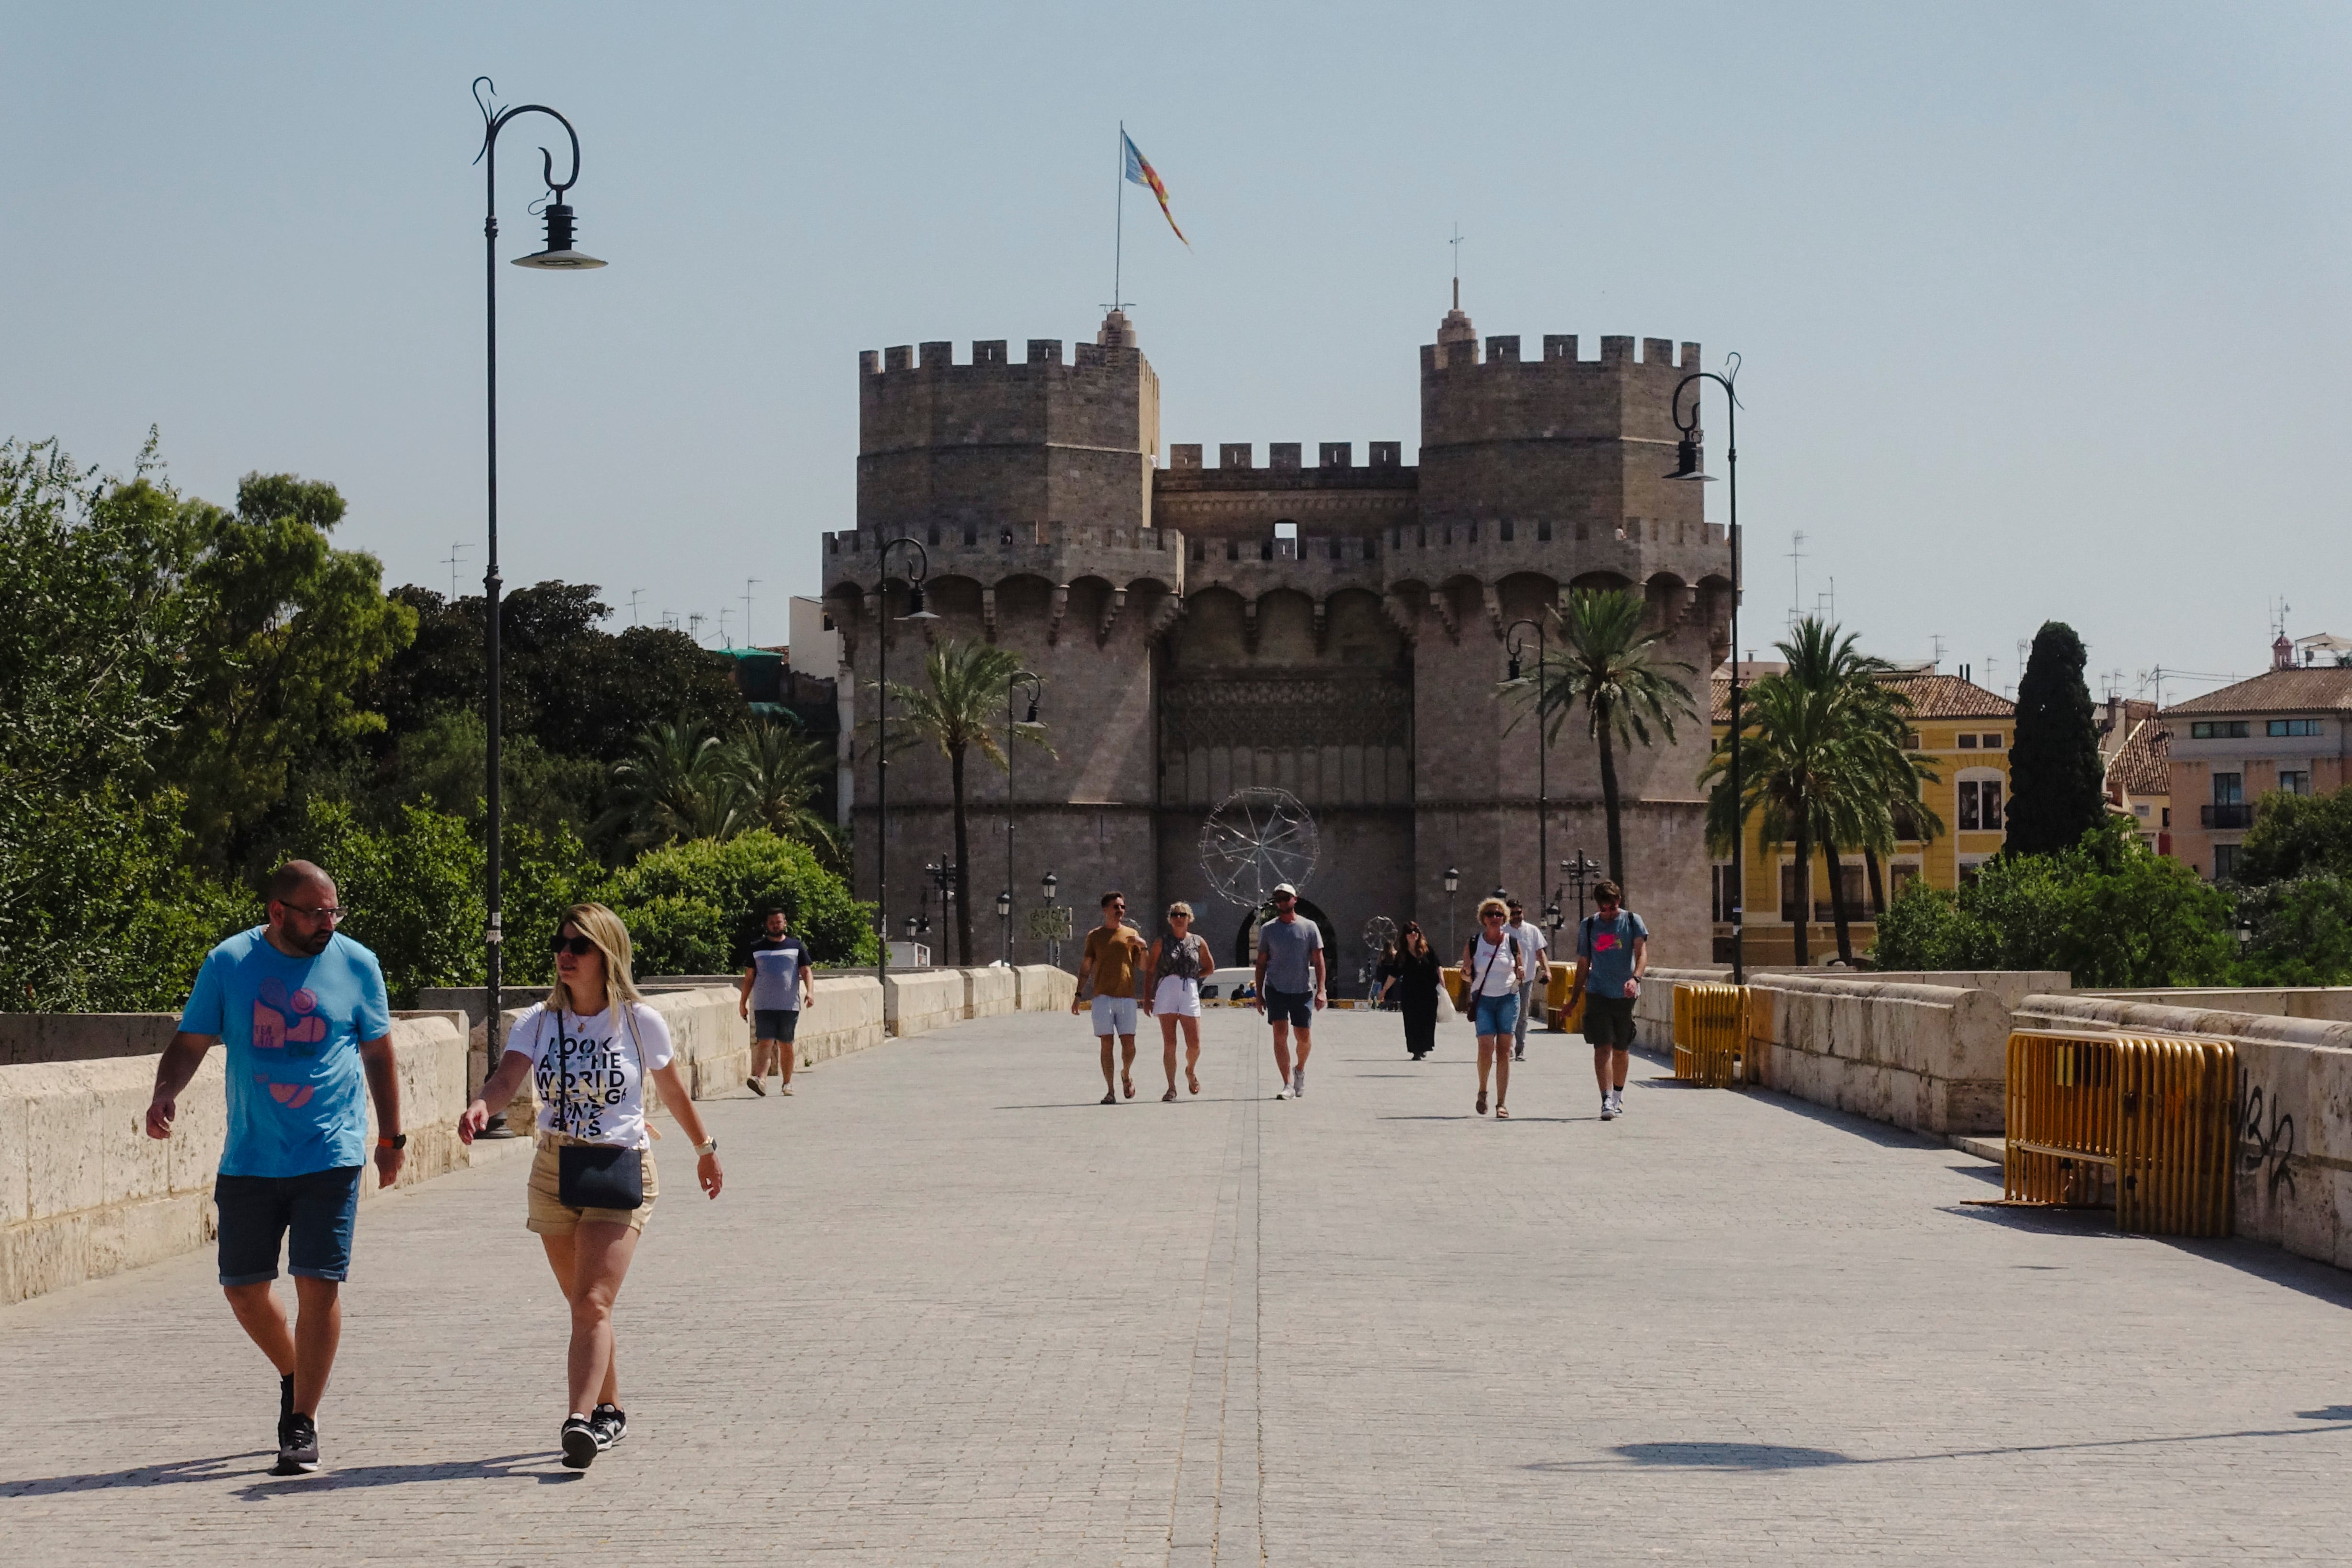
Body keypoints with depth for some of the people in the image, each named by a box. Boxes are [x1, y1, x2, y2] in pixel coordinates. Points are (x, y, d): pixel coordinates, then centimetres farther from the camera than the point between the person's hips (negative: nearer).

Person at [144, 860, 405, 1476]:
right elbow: (190, 1043, 3)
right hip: (249, 1160, 2)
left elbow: (378, 1053, 11)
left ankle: (303, 1425, 1)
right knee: (243, 1286, 7)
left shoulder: (357, 965, 2)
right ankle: (295, 1375, 35)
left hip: (331, 1156, -2)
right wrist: (164, 1095, -16)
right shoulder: (228, 964, 1)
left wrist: (392, 1137, 13)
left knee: (319, 1285, -8)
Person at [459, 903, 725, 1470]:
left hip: (620, 1172, -4)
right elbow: (507, 1077, -16)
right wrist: (482, 1105, -39)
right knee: (584, 1306, 14)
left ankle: (580, 1422, -26)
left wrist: (705, 1149, 21)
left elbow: (673, 1091, 10)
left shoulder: (640, 1022, -5)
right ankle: (610, 1410, 31)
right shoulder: (539, 1022, 1)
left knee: (593, 1303, -17)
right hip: (554, 1172, 4)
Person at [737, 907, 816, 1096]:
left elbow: (806, 971, 6)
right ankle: (759, 1078, -29)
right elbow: (749, 977, 14)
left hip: (790, 1005, 0)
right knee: (765, 1042, -15)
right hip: (763, 1006, 0)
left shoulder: (796, 946, 10)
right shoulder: (757, 948, 11)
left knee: (786, 1044, 6)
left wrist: (810, 992, -12)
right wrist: (742, 1003, 10)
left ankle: (787, 1084, 15)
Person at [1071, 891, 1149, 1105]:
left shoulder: (1131, 934, 13)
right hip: (1103, 997, -1)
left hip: (1127, 997, 1)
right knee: (1107, 1043, -5)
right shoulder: (1095, 936, 9)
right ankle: (1110, 1091, -1)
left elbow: (1143, 966, 12)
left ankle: (1126, 1074, 26)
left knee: (1129, 1044, -4)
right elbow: (1086, 968, 10)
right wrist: (1078, 995, 3)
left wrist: (1143, 947, -6)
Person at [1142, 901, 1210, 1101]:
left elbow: (1210, 968, 21)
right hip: (1166, 993, -1)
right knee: (1169, 1043, -4)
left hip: (1190, 993, 1)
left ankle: (1191, 1071, 29)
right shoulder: (1162, 943, 7)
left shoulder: (1198, 943, 10)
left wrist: (1191, 976, 9)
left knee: (1194, 1045, -4)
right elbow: (1149, 971, 7)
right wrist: (1147, 998, 0)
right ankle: (1171, 1088, 1)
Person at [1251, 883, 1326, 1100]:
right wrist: (1259, 994, 5)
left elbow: (1318, 961, 2)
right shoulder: (1267, 930, 6)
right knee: (1280, 1034, -10)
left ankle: (1300, 1069, 35)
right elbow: (1261, 963, 10)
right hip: (1276, 989, 0)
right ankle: (1288, 1085, -9)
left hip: (1303, 990, 0)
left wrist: (1321, 991, -6)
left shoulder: (1310, 928, 3)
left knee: (1304, 1036, 4)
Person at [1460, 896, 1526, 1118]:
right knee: (1486, 1048, -13)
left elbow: (1521, 971, 14)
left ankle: (1501, 1104, 1)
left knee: (1504, 1052, -2)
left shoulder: (1512, 943, 5)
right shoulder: (1473, 944, 4)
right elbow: (1466, 976, 9)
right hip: (1483, 1000, -1)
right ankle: (1482, 1091, 13)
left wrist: (1521, 975, -9)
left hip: (1508, 999, 1)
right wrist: (1467, 974, -14)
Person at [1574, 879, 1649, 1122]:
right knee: (1603, 1047, -12)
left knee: (1621, 1049, 11)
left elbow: (1642, 952, -10)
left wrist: (1635, 978, -29)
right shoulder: (1587, 926, 7)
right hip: (1597, 993, 0)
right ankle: (1607, 1101, -18)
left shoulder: (1633, 921, 2)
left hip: (1625, 995, 0)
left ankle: (1618, 1096, 31)